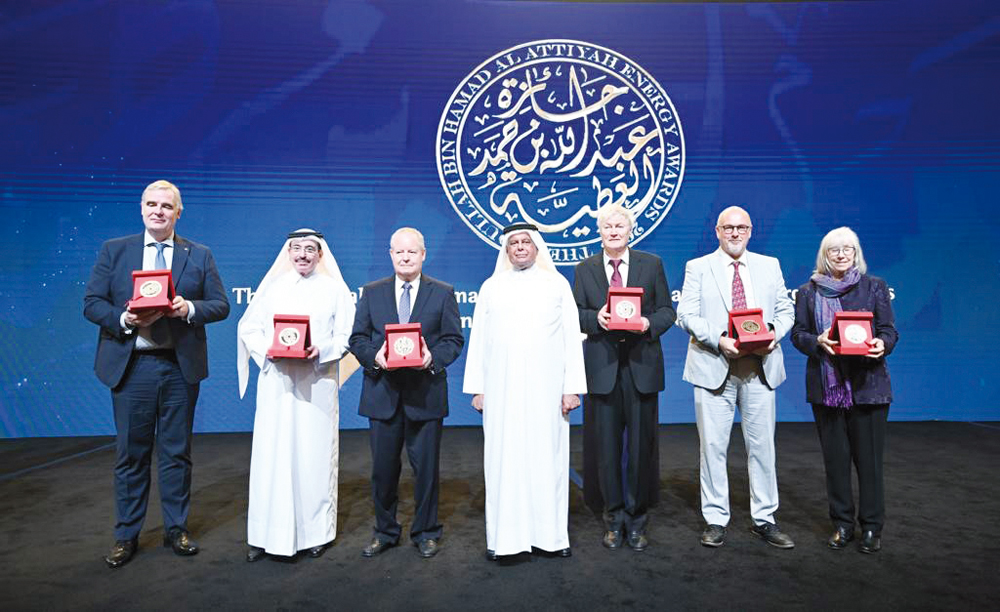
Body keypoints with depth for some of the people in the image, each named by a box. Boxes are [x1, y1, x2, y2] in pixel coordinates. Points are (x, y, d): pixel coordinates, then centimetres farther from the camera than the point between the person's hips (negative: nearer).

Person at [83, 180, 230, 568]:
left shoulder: (199, 256, 6)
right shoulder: (114, 250, 6)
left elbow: (220, 304, 3)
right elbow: (92, 303, 2)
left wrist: (189, 308, -17)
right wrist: (124, 318, -17)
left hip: (181, 366, 0)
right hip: (131, 365, 0)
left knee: (177, 452, 10)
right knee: (130, 453, 9)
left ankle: (176, 529, 25)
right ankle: (126, 536, 23)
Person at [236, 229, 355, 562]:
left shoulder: (335, 289, 6)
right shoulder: (272, 287, 12)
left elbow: (345, 336, 0)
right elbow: (249, 328, 9)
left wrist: (321, 350, -17)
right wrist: (267, 348, -9)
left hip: (318, 384, -1)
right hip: (276, 383, 2)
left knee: (315, 456, 3)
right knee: (271, 455, 2)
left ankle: (316, 532, 15)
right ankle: (266, 534, 13)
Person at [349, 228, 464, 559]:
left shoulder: (443, 293, 5)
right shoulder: (372, 292, 9)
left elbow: (454, 339, 2)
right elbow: (357, 338, 6)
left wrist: (433, 357, -17)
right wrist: (374, 356, -14)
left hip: (425, 393, -1)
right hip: (383, 393, 2)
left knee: (426, 467, 7)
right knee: (383, 468, 11)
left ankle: (426, 532, 25)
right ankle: (384, 531, 29)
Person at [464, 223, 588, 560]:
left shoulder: (557, 284, 9)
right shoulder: (491, 287, 11)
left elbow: (572, 338, 5)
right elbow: (478, 340, 9)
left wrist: (572, 387, -3)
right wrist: (476, 388, 2)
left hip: (546, 389, 0)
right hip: (501, 390, 1)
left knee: (547, 457, 3)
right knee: (504, 459, 2)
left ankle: (552, 534, 15)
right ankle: (504, 536, 12)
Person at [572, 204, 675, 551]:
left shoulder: (652, 264, 8)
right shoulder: (585, 269, 9)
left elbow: (667, 311, 6)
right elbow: (576, 315, 5)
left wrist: (650, 323, -14)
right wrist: (596, 318, -15)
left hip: (641, 365, 0)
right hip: (602, 367, 0)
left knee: (642, 445, 6)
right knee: (606, 446, 7)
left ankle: (636, 520, 23)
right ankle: (614, 519, 23)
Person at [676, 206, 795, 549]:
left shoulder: (770, 266, 15)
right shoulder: (698, 267, 6)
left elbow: (785, 310, 12)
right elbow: (686, 315, -3)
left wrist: (773, 333, -10)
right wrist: (718, 339, -18)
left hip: (760, 367, 3)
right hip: (714, 367, -2)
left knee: (762, 445, 8)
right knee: (713, 446, 2)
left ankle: (764, 520, 22)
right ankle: (715, 520, 15)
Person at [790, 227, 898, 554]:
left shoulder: (874, 286, 7)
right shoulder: (808, 292, 8)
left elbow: (889, 330, 5)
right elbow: (798, 334, 5)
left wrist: (881, 344, -17)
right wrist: (818, 341, -15)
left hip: (867, 384, -1)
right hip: (826, 386, 1)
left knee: (869, 457, 3)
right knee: (835, 457, 8)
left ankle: (872, 527, 17)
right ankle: (842, 524, 20)